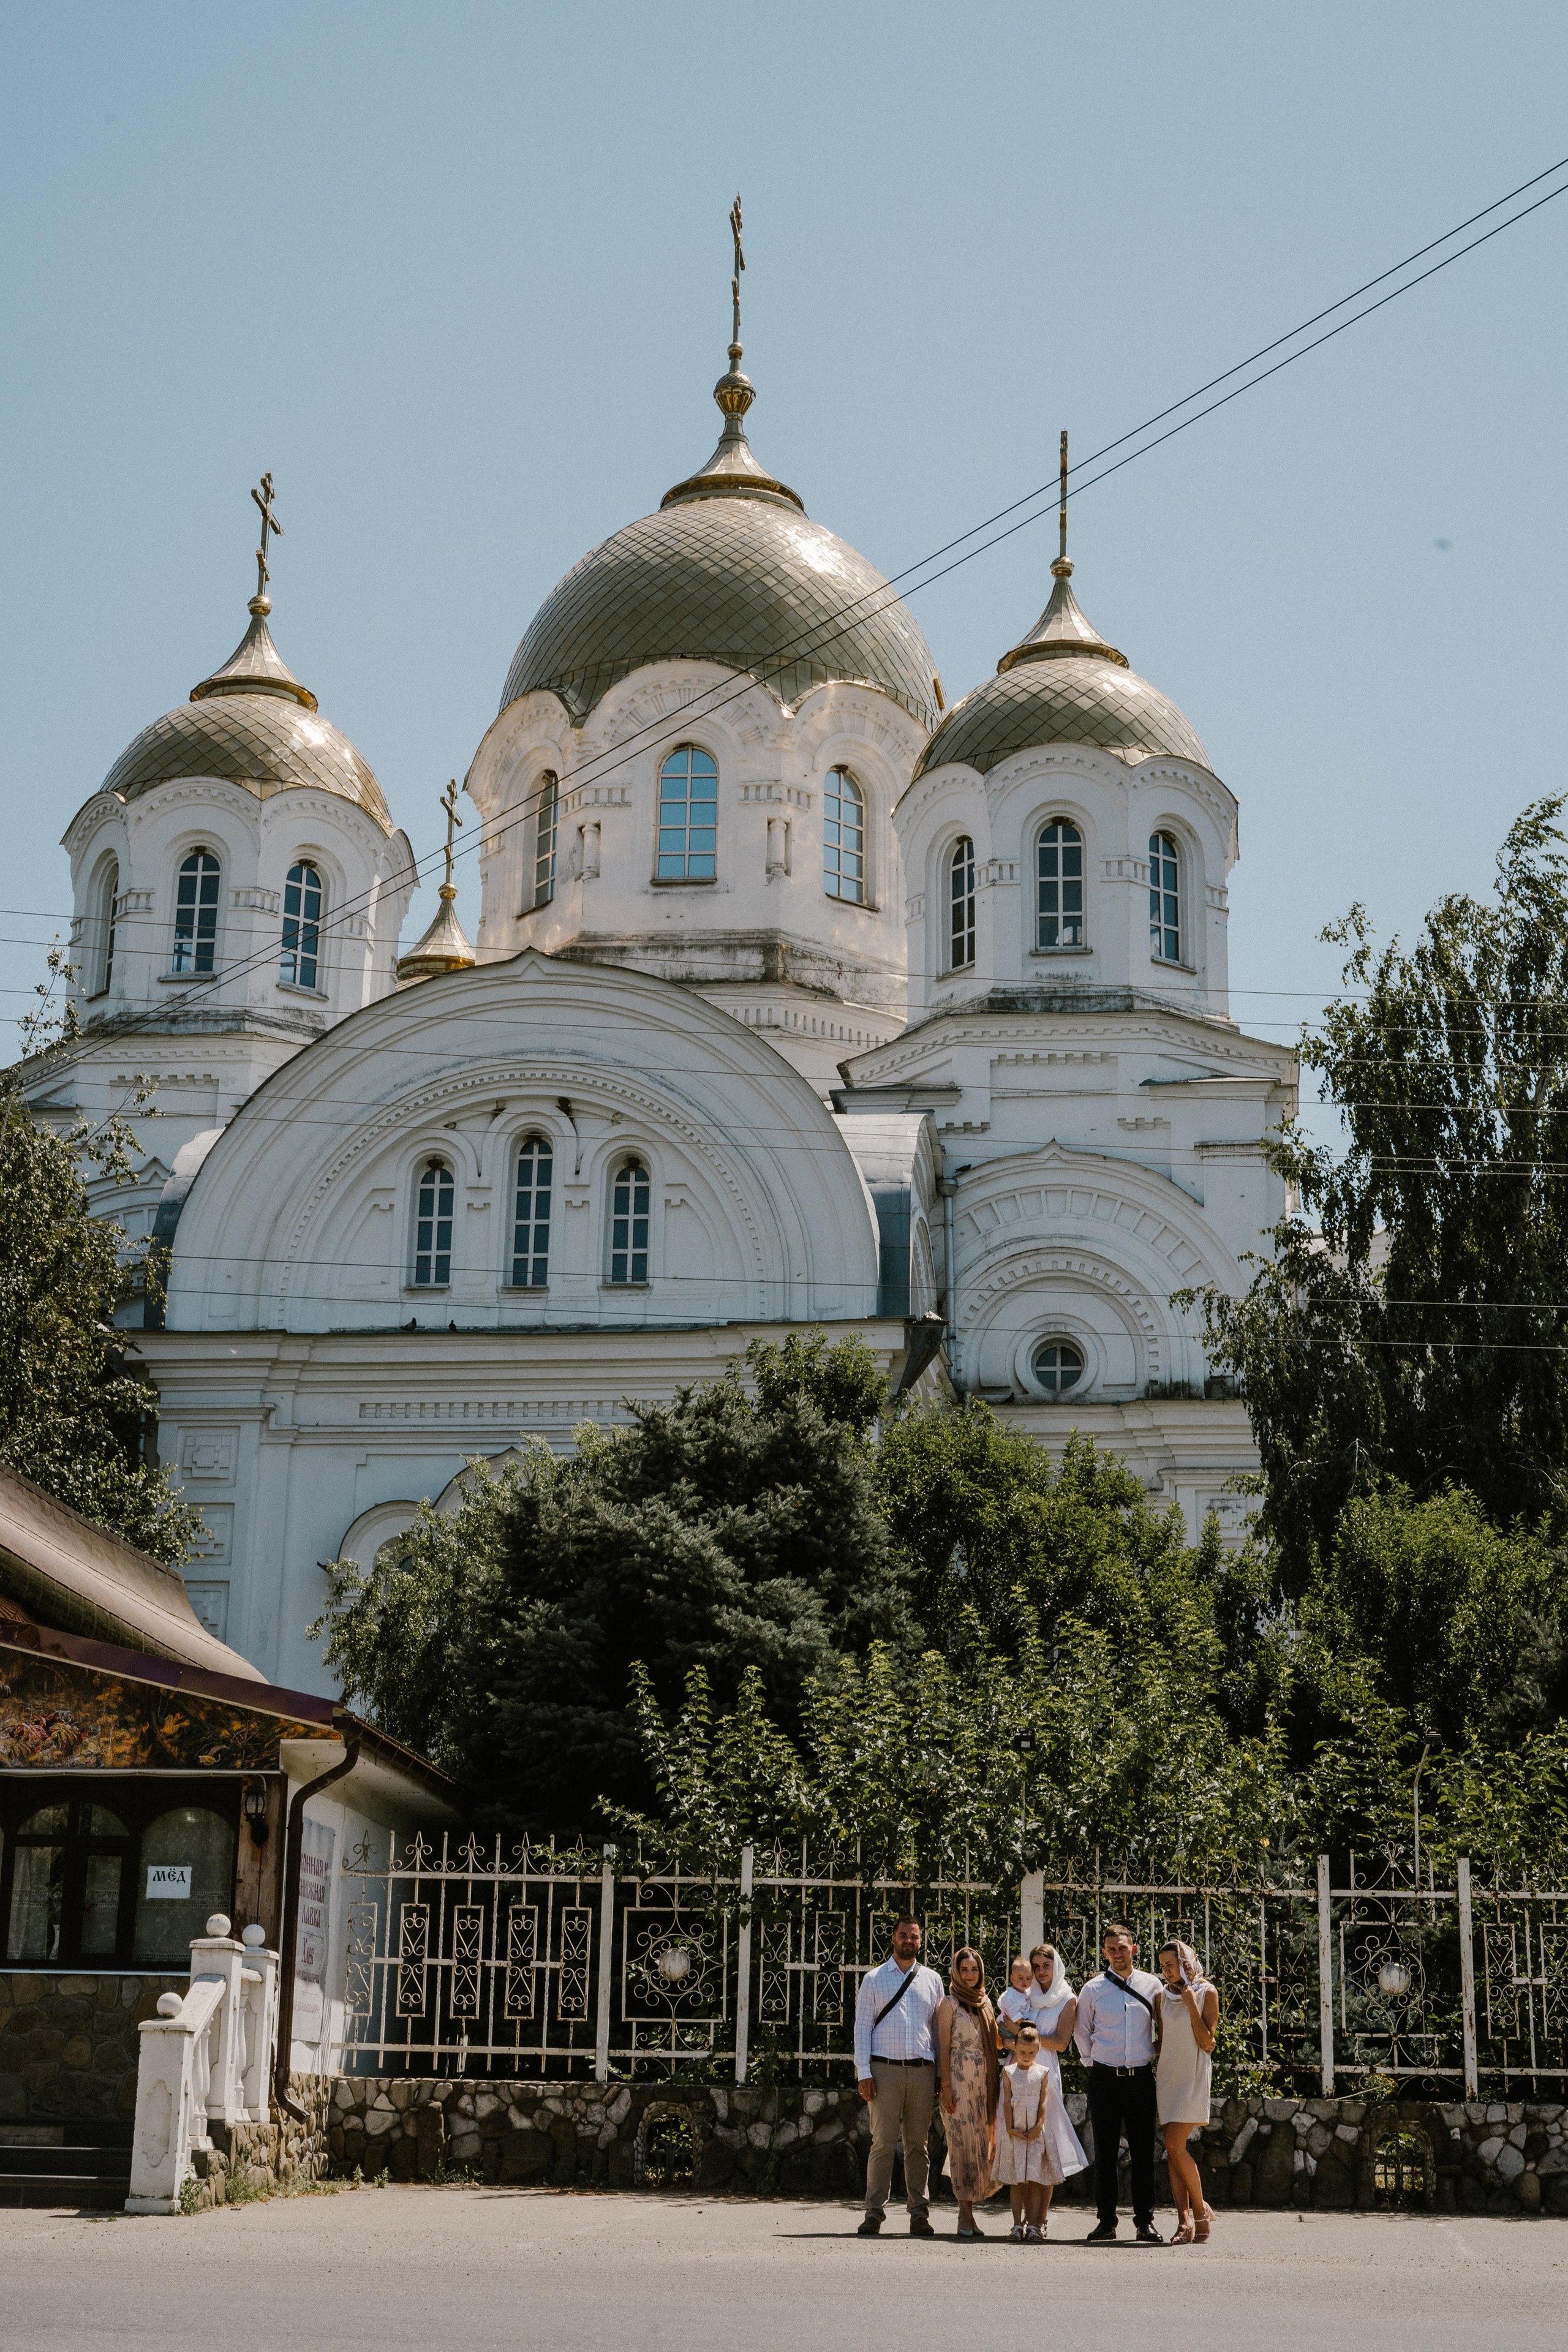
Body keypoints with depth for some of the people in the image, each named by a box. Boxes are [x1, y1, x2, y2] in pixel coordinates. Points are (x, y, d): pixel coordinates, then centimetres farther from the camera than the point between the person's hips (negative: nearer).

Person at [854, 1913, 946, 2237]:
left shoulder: (932, 1980, 14)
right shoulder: (874, 1979, 7)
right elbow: (862, 2027, 4)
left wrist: (941, 2074, 8)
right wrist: (864, 2073, -5)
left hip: (922, 2070, 2)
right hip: (885, 2069, -2)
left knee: (919, 2145, 4)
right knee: (883, 2143, -6)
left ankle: (919, 2214, 7)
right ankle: (874, 2213, -3)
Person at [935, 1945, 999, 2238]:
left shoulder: (985, 2004, 16)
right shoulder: (950, 2004, -1)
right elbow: (944, 2048, -5)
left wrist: (994, 2085, 12)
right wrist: (946, 2087, -13)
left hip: (984, 2082, 6)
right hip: (960, 2079, -6)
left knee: (981, 2142, 4)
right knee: (964, 2141, -8)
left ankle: (968, 2210, 10)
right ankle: (966, 2216, -9)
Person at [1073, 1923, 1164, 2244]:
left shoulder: (1152, 1985, 5)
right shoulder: (1094, 1988, 3)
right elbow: (1081, 2031, 14)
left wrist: (1154, 2056, 10)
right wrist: (1091, 2061, 7)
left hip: (1142, 2077, 0)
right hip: (1105, 2078, 0)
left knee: (1144, 2151, 1)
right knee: (1105, 2151, 1)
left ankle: (1145, 2221, 6)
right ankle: (1106, 2221, 7)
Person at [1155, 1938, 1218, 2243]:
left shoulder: (1207, 1993, -3)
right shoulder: (1163, 1996, 11)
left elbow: (1207, 2043, -8)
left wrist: (1191, 2004, -12)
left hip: (1193, 2077, -5)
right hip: (1167, 2075, 5)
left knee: (1175, 2145, -15)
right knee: (1174, 2149, -1)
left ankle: (1200, 2209, 0)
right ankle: (1185, 2220, -1)